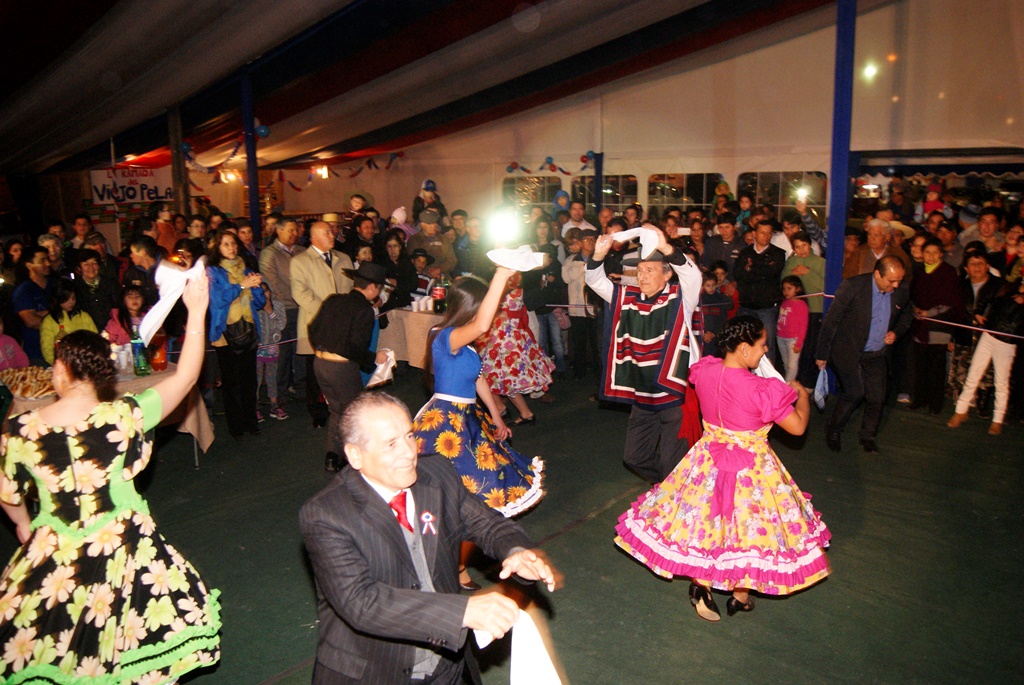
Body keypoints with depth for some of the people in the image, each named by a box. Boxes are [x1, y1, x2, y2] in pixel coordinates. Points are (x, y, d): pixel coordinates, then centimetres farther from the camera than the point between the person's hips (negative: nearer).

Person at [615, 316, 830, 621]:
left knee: (703, 519, 20)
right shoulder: (761, 390, -27)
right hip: (751, 468, -4)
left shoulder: (705, 371, -10)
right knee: (748, 524, 14)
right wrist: (802, 395, 3)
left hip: (708, 462, 5)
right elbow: (798, 426, -15)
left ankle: (701, 585, 21)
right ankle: (741, 595, 30)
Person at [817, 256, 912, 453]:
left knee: (877, 397, 2)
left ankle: (868, 437, 26)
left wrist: (896, 332, -3)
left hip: (876, 354, 5)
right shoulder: (853, 286, -18)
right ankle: (833, 430, 8)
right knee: (855, 392, -17)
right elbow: (831, 320, -12)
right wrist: (822, 354, -8)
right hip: (847, 350, -5)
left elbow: (905, 316, 19)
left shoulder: (902, 291, -4)